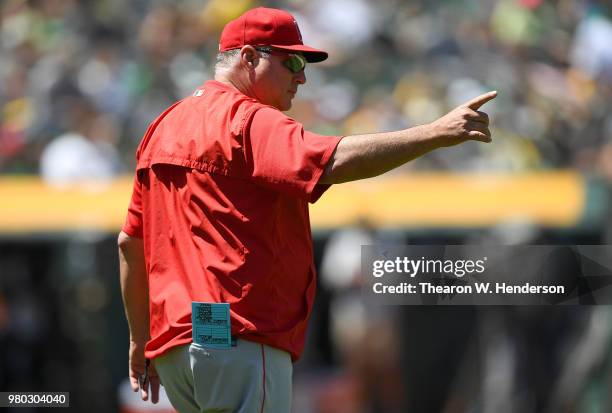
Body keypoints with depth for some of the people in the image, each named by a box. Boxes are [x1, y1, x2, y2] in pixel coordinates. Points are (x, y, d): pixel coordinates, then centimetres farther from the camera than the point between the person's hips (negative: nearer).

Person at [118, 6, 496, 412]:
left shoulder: (164, 125, 20)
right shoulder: (246, 120, -8)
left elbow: (130, 243, 24)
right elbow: (332, 161, -27)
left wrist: (140, 340, 29)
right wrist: (436, 133, -29)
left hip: (172, 348, 10)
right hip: (240, 345, -10)